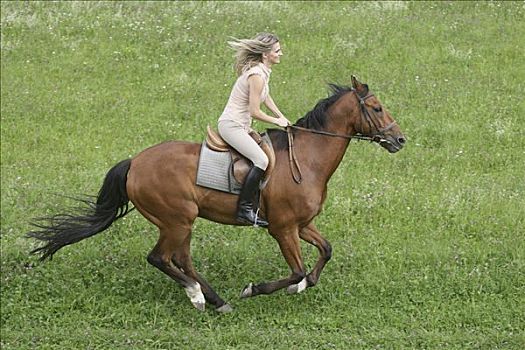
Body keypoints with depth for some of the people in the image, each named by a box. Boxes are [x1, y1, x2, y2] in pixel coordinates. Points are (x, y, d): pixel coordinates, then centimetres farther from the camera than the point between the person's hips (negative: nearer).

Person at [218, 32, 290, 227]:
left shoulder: (264, 71, 10)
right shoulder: (257, 76, -21)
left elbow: (266, 97, 26)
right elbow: (255, 112, -20)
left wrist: (281, 117, 16)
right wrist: (277, 121, -6)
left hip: (241, 126, 11)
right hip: (231, 126, -11)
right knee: (261, 160, -26)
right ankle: (245, 209, -25)